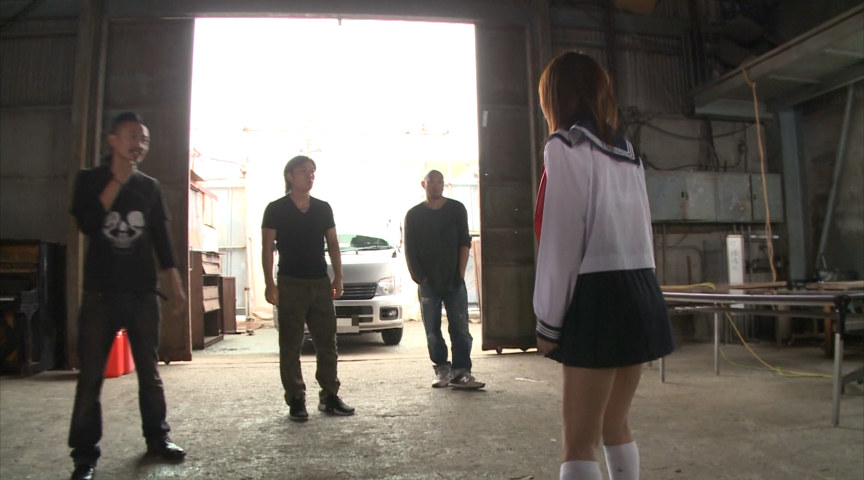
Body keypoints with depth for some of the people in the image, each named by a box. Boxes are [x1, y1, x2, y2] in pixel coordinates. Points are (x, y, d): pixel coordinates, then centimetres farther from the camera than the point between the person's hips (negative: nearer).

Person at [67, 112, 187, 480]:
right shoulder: (89, 180, 3)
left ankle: (157, 437, 20)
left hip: (143, 293, 2)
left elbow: (162, 240, 11)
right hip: (100, 293, -2)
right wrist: (118, 180, -13)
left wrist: (177, 288, 7)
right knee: (91, 376, 0)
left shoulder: (150, 187, 9)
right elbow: (86, 223, -14)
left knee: (149, 371, 8)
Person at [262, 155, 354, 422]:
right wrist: (269, 283, -11)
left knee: (327, 343, 6)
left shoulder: (323, 208, 11)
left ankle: (329, 396, 15)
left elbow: (333, 244, 14)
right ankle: (296, 401, 8)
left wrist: (338, 277, 5)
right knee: (291, 345, 1)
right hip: (290, 284, -4)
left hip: (320, 283, 4)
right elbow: (267, 247, -3)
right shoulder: (276, 210, -1)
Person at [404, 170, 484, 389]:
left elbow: (464, 242, 4)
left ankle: (461, 373, 0)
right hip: (428, 283, 0)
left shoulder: (457, 209, 6)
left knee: (460, 328, -4)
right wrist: (419, 278, -1)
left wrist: (460, 273, -4)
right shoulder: (414, 215, 6)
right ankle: (442, 370, 14)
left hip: (454, 281, 0)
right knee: (432, 331, 3)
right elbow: (409, 250, 6)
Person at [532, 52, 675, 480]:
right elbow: (640, 230, 16)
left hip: (599, 299, -9)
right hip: (641, 295, 9)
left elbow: (561, 241, -11)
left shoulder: (565, 146, -6)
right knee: (615, 426, 19)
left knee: (579, 441, -5)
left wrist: (548, 320, -7)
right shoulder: (627, 152, 18)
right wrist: (635, 290, 18)